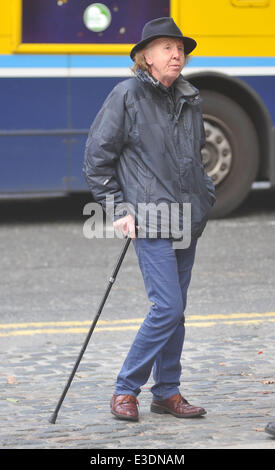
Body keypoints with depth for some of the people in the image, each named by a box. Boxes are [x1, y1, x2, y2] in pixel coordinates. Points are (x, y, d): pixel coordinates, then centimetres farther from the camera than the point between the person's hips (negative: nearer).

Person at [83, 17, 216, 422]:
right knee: (167, 308, -14)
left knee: (175, 311, 9)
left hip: (188, 221, 6)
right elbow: (96, 158, -4)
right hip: (150, 222, -6)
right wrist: (118, 210, -7)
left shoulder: (190, 100, 12)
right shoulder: (127, 96, -6)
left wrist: (205, 198, 14)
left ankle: (167, 392, 18)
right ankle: (125, 389, -2)